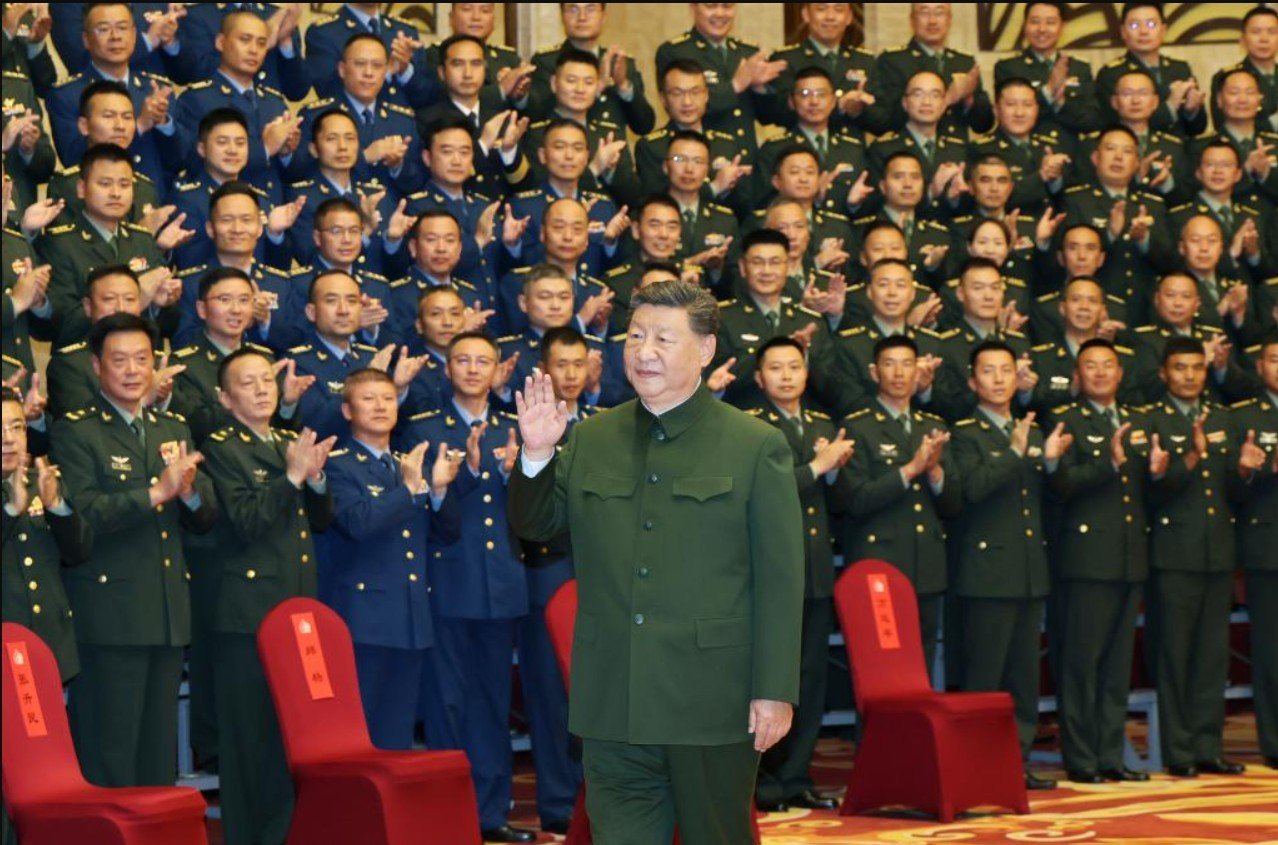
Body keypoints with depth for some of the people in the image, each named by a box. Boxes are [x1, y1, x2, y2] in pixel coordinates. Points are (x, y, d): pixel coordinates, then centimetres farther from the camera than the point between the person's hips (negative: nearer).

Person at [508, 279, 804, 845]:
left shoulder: (757, 448, -2)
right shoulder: (590, 441, 10)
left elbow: (780, 581, -5)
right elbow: (535, 526, 15)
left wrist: (775, 691, -10)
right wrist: (536, 455, -4)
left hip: (713, 706, -3)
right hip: (613, 708, 3)